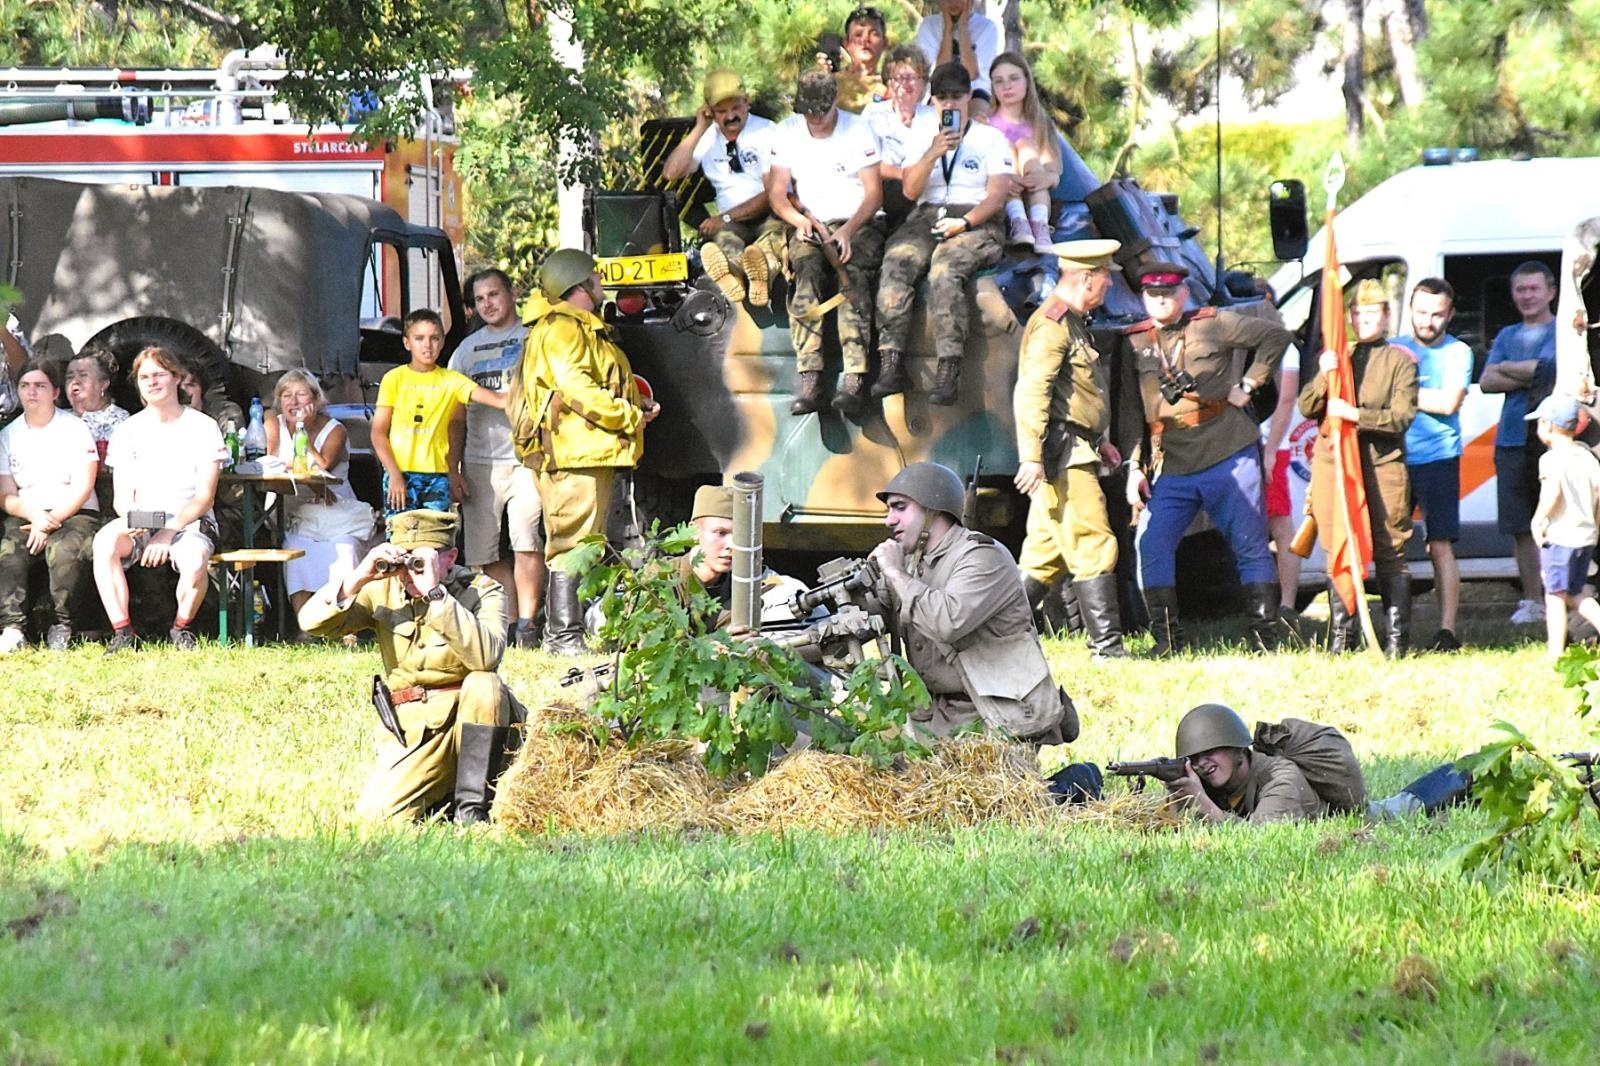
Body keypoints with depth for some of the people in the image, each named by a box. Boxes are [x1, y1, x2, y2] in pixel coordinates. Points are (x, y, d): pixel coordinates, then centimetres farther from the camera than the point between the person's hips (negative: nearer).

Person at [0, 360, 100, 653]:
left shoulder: (74, 429, 3)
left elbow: (82, 488, -5)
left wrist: (52, 520, -18)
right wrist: (36, 516, -15)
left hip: (75, 514, -3)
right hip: (26, 517, 3)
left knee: (65, 550, -36)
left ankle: (61, 626, -23)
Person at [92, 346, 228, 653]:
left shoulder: (202, 427, 1)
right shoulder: (128, 432, 10)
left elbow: (204, 497, -4)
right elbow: (122, 497, 4)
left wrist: (170, 532, -18)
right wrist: (131, 521, -20)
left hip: (190, 522, -2)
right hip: (140, 524, 2)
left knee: (194, 559, -37)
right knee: (104, 541, -32)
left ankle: (181, 628, -7)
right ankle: (121, 632, -26)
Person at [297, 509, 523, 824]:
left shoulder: (482, 591, -7)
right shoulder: (384, 591, 5)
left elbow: (486, 656, -28)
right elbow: (311, 621, -4)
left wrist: (434, 593, -31)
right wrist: (358, 579, -18)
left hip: (471, 717, -2)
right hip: (412, 732, 2)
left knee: (484, 683, -35)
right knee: (375, 815, -21)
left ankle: (472, 806, -20)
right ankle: (444, 793, 11)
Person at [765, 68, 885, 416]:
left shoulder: (858, 130, 1)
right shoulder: (787, 133, 8)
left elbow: (874, 194, -2)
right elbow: (777, 194, 7)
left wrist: (849, 230, -19)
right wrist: (800, 220, -14)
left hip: (857, 225, -1)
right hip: (810, 227, 1)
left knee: (853, 275, -32)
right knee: (806, 271, -31)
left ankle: (855, 378, -44)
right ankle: (809, 379, -42)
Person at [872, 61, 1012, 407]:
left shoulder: (991, 138, 11)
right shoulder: (921, 135, 20)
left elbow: (997, 195, 0)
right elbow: (910, 190, 9)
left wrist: (965, 222, -17)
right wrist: (933, 153, -6)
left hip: (976, 221, -3)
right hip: (926, 217, 3)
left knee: (945, 268, -36)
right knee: (896, 263, -30)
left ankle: (948, 372, -44)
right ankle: (890, 364, -38)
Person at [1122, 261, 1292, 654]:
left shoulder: (1213, 325, 1)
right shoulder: (1133, 342, 7)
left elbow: (1276, 335, 6)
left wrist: (1248, 385, 0)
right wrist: (1134, 466, -1)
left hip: (1230, 458, -2)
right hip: (1171, 469, 2)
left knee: (1251, 546, 2)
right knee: (1152, 545, -11)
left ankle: (1265, 634, 8)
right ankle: (1166, 638, -5)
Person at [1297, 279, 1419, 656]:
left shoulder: (1399, 361, 6)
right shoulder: (1334, 356, 19)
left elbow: (1401, 417, -5)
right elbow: (1307, 408, 10)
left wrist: (1354, 414, -15)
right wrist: (1323, 376, -8)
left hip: (1383, 464, -3)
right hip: (1333, 462, 3)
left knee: (1390, 552, -4)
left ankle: (1397, 638, -2)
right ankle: (1341, 635, 8)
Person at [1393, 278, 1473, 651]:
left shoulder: (1458, 353, 2)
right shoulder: (1393, 350, 14)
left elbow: (1448, 402, -11)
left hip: (1438, 461, -4)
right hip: (1394, 459, 4)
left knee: (1440, 545, -6)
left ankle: (1447, 630, -7)